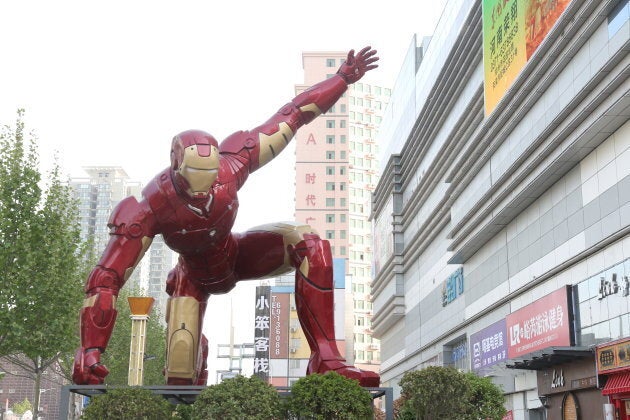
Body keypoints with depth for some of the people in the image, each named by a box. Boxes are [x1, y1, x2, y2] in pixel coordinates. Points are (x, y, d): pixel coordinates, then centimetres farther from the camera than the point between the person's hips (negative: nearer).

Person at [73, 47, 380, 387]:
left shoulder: (231, 165, -30)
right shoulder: (149, 208, -35)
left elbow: (292, 116, -19)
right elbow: (106, 279, -37)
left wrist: (344, 78, -16)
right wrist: (91, 350, -43)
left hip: (236, 254, 2)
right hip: (195, 278, -2)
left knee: (308, 244, -26)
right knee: (181, 371, -13)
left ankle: (325, 357, -28)